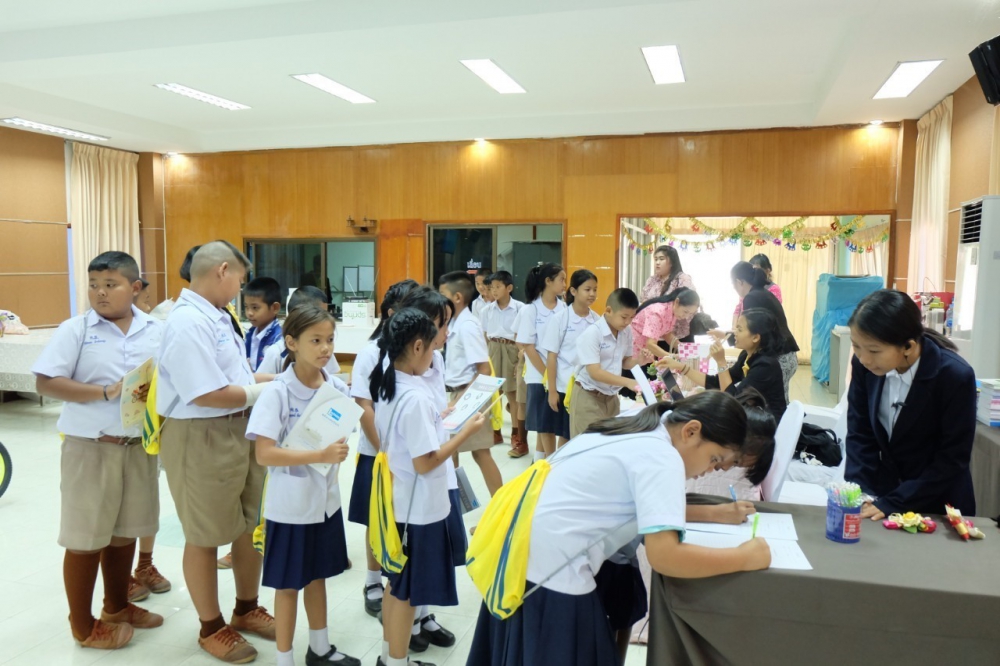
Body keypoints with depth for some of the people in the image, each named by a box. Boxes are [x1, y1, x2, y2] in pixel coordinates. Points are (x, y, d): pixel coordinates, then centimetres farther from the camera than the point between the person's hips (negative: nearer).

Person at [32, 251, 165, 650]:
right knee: (86, 538, 6)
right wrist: (107, 393, -20)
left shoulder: (156, 331, 2)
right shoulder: (75, 329, -7)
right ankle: (83, 625, 23)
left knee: (125, 531, 17)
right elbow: (45, 383, -12)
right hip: (90, 448, -3)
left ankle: (117, 607, 36)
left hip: (139, 446, 4)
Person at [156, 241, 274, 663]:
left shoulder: (216, 316, 9)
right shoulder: (188, 323, -21)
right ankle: (212, 628, 28)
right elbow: (207, 393, -26)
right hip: (201, 438, -9)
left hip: (240, 431, 9)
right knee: (205, 537, 9)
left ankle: (246, 609, 39)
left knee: (251, 527, 20)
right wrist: (264, 392, -15)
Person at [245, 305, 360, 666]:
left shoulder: (337, 388, -3)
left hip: (325, 499, 5)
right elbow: (264, 454, -24)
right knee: (288, 585, 10)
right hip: (289, 505, -5)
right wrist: (319, 456, -29)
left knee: (318, 576, 21)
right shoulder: (277, 392, -18)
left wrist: (338, 451, -10)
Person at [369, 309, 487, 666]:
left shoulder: (388, 386, 1)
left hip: (399, 503, 9)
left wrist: (441, 420, 13)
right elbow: (425, 462, -25)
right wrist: (466, 431, -19)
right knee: (407, 591, 8)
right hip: (418, 510, -9)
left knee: (396, 583, 22)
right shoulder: (416, 397, -27)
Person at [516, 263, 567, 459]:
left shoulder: (565, 308, 3)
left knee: (548, 426, 11)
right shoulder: (530, 310, -6)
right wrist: (546, 374, -10)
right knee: (545, 425, 4)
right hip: (540, 376, -3)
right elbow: (528, 347, -7)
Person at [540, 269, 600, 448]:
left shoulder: (597, 320, 1)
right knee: (565, 435, 8)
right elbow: (551, 355, -7)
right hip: (565, 386, -3)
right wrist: (552, 390, -8)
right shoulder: (560, 318, -8)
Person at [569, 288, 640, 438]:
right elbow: (595, 372, -25)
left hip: (611, 397, 6)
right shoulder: (591, 334, -20)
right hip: (589, 398, -6)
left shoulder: (626, 331, 1)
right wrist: (627, 382, -33)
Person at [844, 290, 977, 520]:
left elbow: (952, 460, -16)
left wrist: (891, 505, -20)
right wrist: (861, 495, -15)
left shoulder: (955, 376, -22)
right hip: (883, 491, 2)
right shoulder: (864, 364, -13)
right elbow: (859, 435, -5)